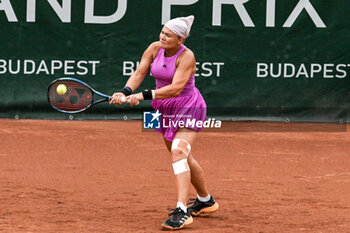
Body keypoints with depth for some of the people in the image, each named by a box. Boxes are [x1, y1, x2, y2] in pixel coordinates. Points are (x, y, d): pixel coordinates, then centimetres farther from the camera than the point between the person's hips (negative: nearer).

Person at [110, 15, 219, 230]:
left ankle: (181, 212, -33)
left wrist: (144, 95, -39)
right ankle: (205, 201, 39)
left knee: (178, 153, -25)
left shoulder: (187, 57, -23)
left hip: (189, 109, -7)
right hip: (166, 109, 7)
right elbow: (139, 73, -10)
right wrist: (126, 92, -29)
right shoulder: (155, 49, -6)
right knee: (185, 159, 18)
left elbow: (175, 88, -33)